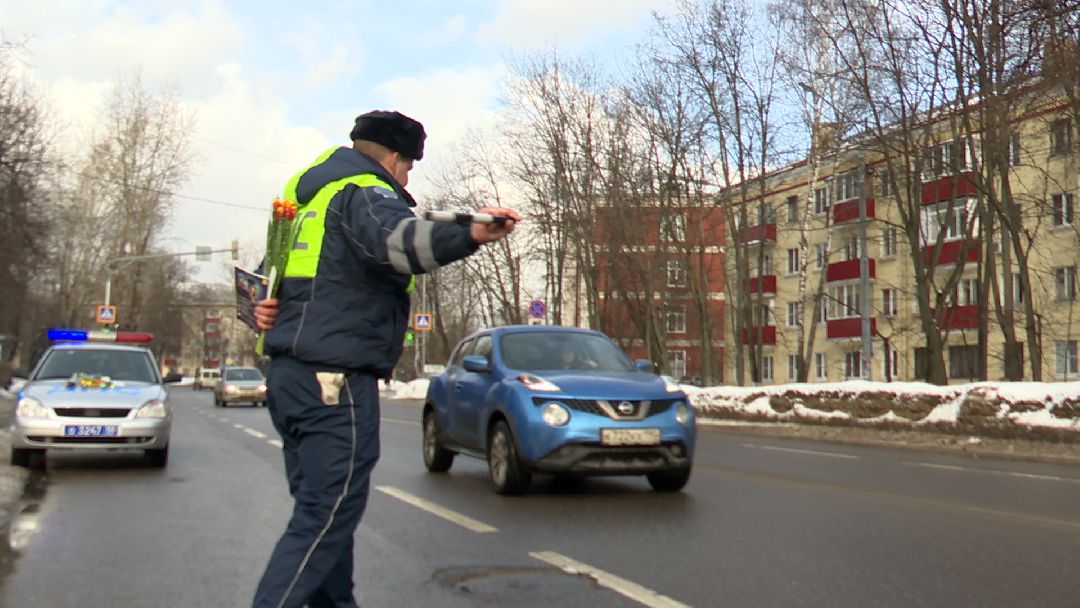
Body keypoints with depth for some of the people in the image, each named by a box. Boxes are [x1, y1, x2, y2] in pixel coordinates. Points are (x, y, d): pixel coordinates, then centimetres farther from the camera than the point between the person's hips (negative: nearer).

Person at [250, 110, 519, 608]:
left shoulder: (314, 196, 24)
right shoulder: (367, 192, -7)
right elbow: (393, 238, -31)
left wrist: (267, 307, 8)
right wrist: (469, 235, -48)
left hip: (288, 374, 10)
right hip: (336, 379, -10)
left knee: (323, 510, 16)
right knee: (327, 516, -8)